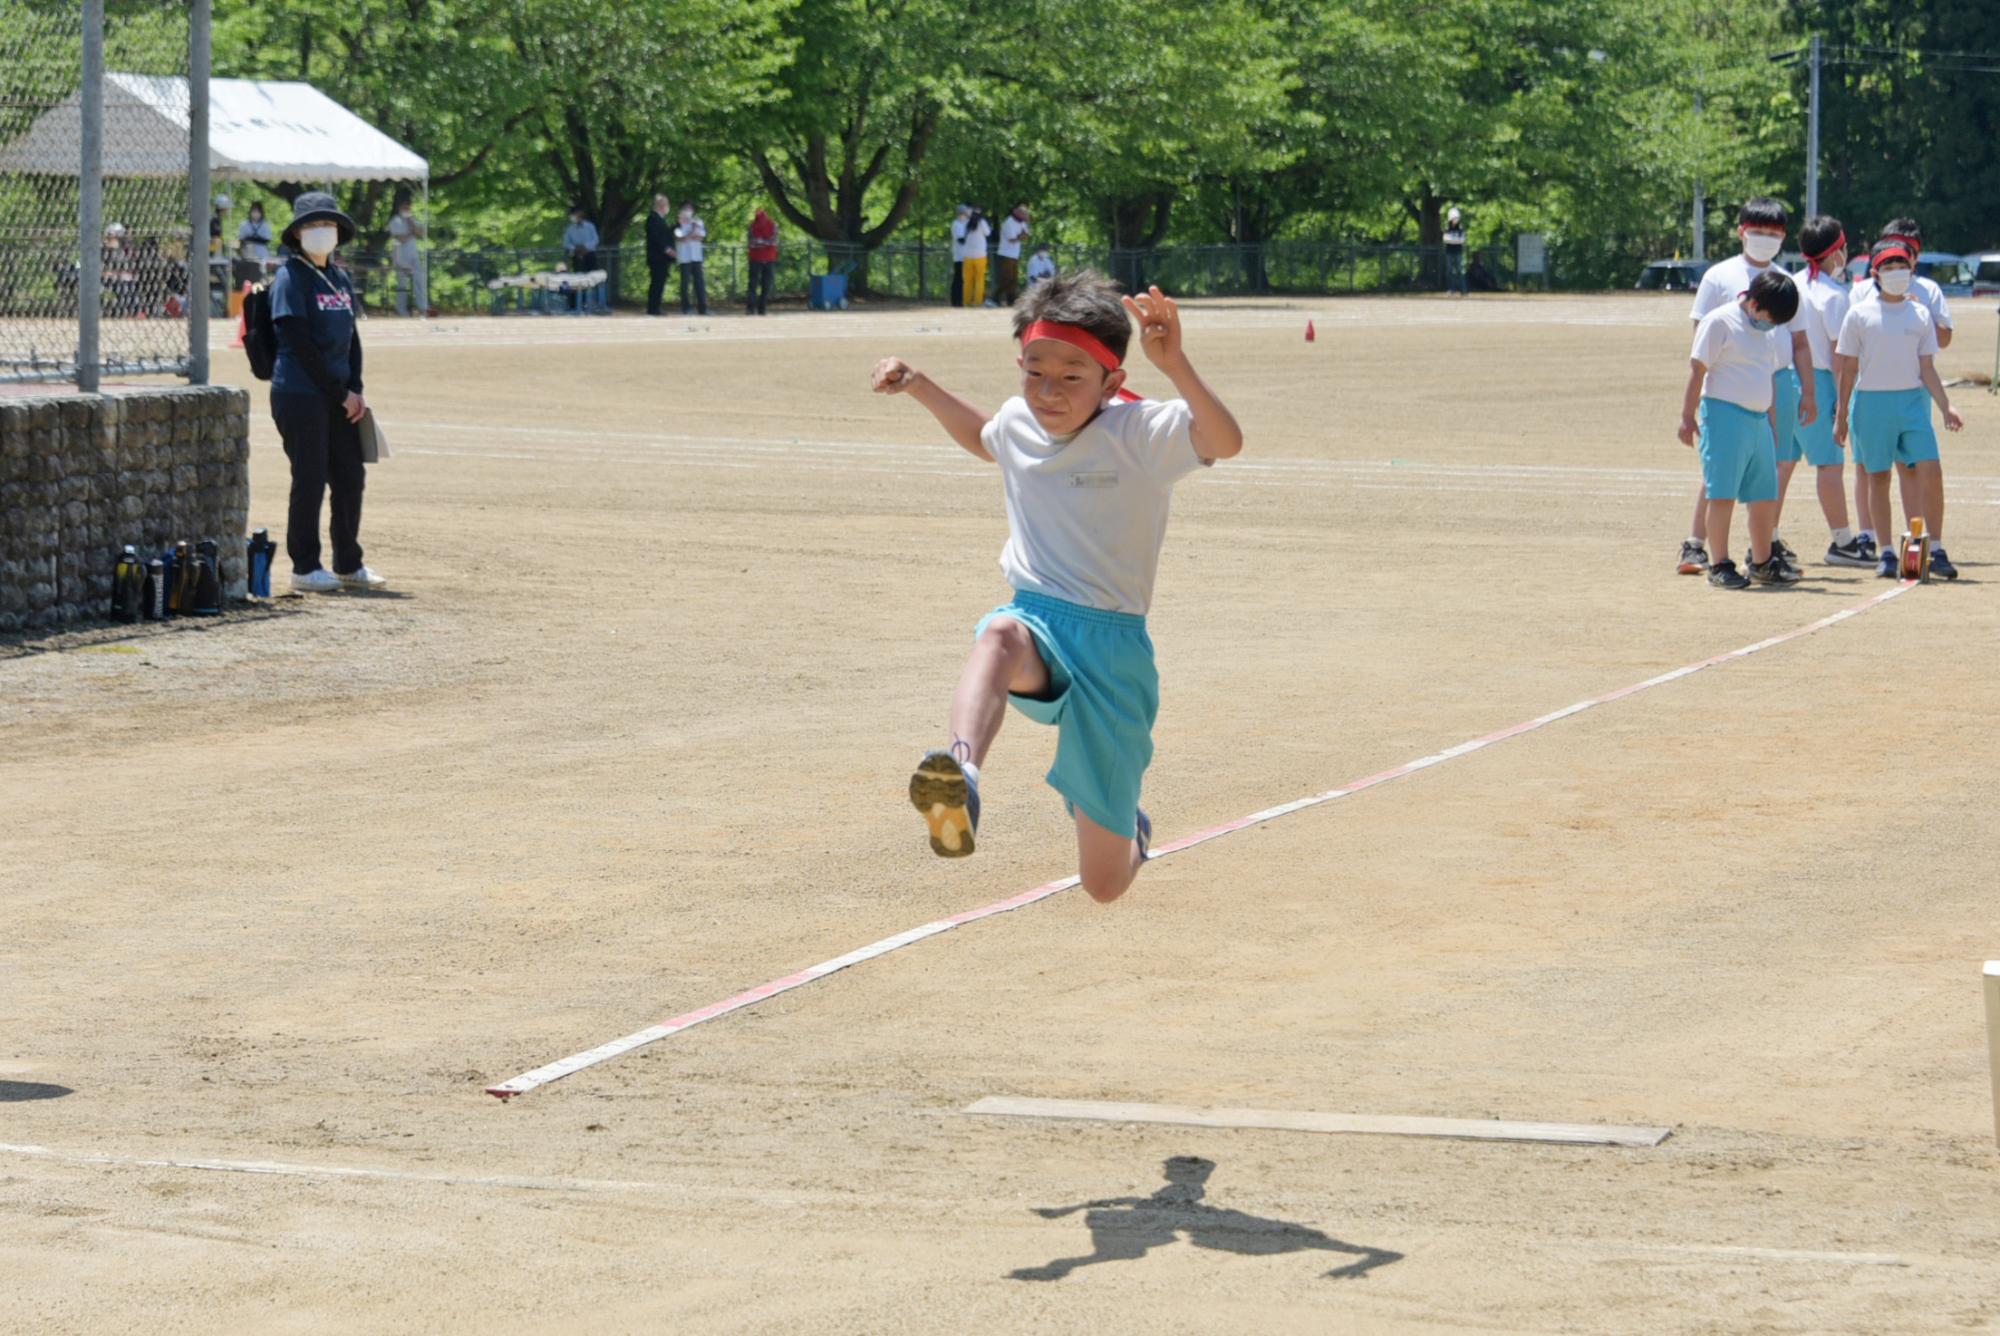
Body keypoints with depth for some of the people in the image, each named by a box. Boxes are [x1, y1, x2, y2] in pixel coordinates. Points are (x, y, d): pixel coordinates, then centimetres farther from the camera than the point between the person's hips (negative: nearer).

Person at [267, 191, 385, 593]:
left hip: (339, 396, 7)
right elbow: (301, 345, -13)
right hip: (300, 393, -7)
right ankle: (305, 568, 4)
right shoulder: (291, 278, -8)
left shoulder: (340, 278, 15)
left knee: (351, 477, 9)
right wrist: (341, 392, -12)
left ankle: (348, 565, 19)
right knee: (310, 480, -4)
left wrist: (356, 390, 3)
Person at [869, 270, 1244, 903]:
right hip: (1037, 621, 3)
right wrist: (920, 387, 22)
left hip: (1114, 643, -3)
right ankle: (960, 779, -68)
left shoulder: (1142, 432, -11)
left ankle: (1127, 828, 45)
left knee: (1105, 884, 4)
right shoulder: (1019, 423, 7)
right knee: (1000, 635, -41)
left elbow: (1226, 442, -33)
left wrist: (1173, 364, -46)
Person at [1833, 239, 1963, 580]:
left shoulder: (1920, 314, 9)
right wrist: (1841, 416, 1)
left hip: (1913, 400, 1)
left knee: (1930, 471, -10)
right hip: (1872, 401, -1)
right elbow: (1847, 369, 4)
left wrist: (1945, 407, -2)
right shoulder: (1859, 314, 3)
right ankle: (1887, 554, 10)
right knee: (1878, 476, 3)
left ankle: (1936, 551, -5)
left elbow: (1927, 368, 9)